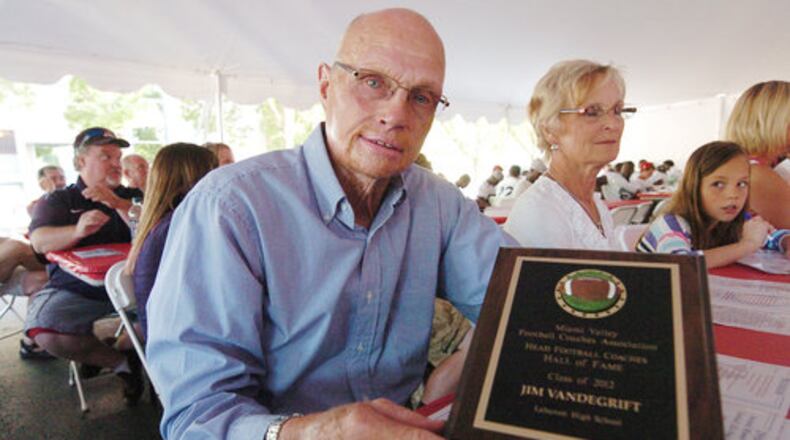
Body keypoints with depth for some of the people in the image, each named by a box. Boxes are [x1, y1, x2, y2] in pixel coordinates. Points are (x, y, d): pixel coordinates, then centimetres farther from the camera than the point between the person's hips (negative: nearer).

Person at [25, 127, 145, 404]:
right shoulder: (58, 201, 10)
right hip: (76, 292, 0)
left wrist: (115, 201, -14)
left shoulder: (132, 196, 15)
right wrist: (77, 231, -29)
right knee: (43, 329, -29)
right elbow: (39, 241, -9)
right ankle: (121, 363, -5)